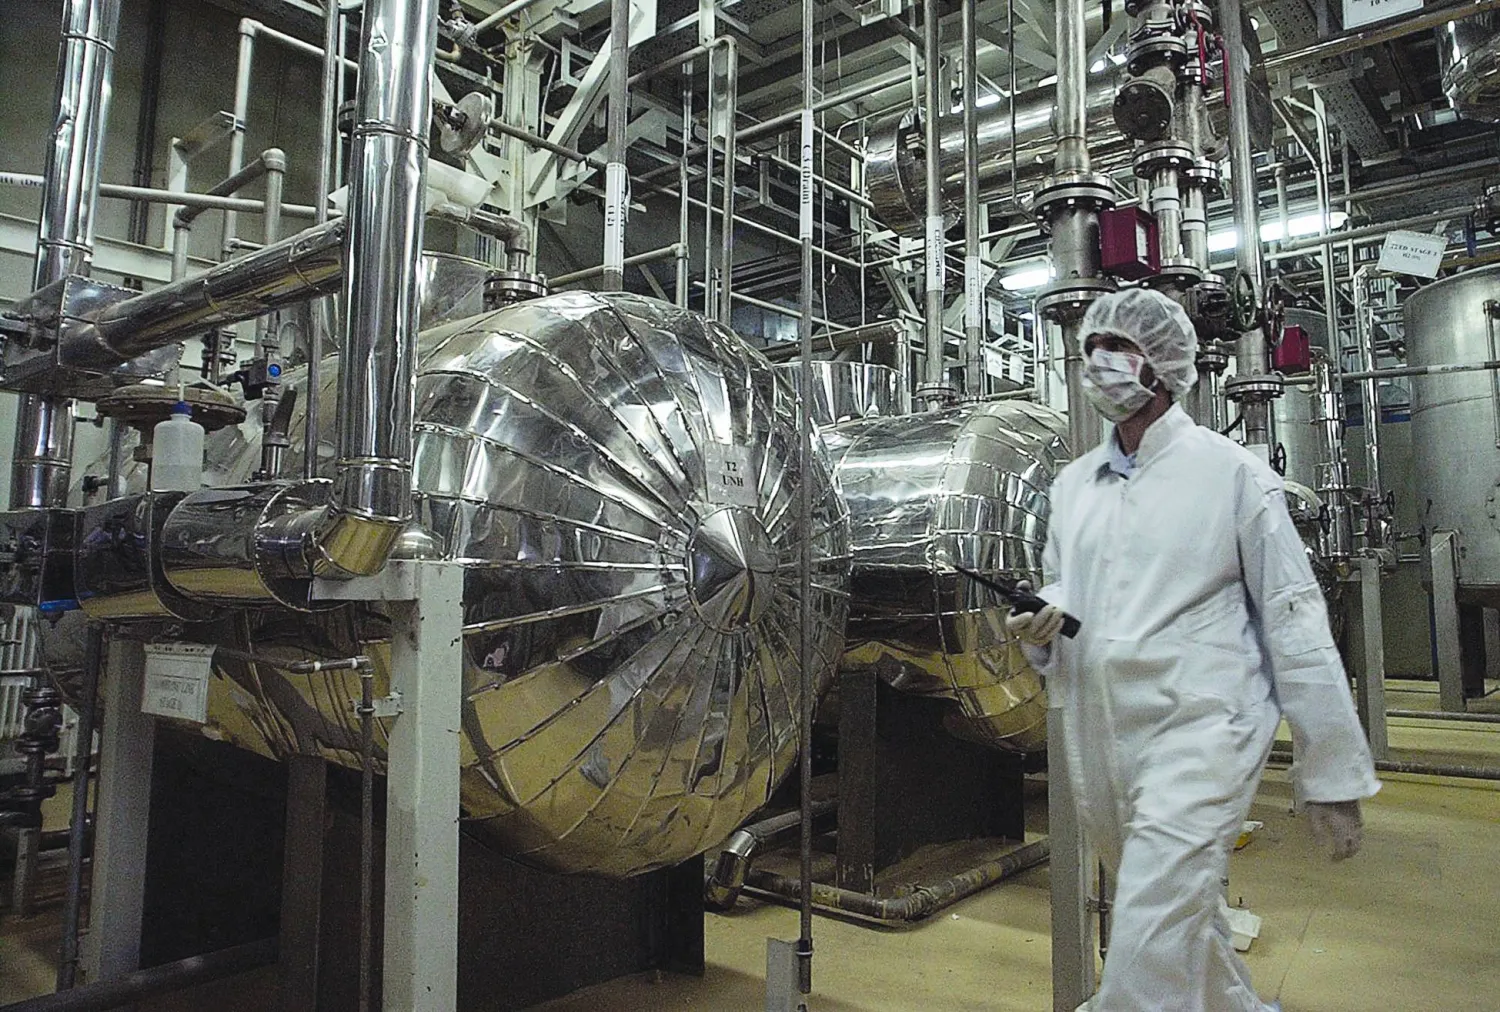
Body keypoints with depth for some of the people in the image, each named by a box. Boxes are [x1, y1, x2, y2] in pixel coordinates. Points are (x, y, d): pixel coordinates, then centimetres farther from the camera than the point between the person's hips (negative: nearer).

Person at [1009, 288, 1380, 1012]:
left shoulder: (1231, 471, -5)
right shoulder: (1073, 483, 10)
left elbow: (1294, 621, -4)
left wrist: (1330, 774, -5)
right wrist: (1041, 624, -3)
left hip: (1199, 728, -6)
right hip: (1098, 741, 6)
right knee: (1180, 929, 23)